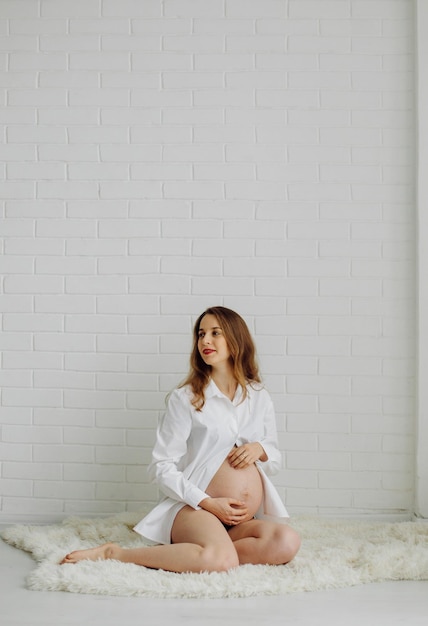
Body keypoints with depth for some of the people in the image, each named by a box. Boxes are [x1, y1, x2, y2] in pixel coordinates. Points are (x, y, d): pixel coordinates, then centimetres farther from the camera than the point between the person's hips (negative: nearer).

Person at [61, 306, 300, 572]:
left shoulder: (259, 397, 13)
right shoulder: (186, 398, 3)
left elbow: (276, 459, 21)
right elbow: (162, 466, -2)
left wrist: (260, 449, -2)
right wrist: (207, 503, -12)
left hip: (248, 520, 5)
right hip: (195, 510, -5)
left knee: (287, 542, -29)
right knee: (220, 560, -37)